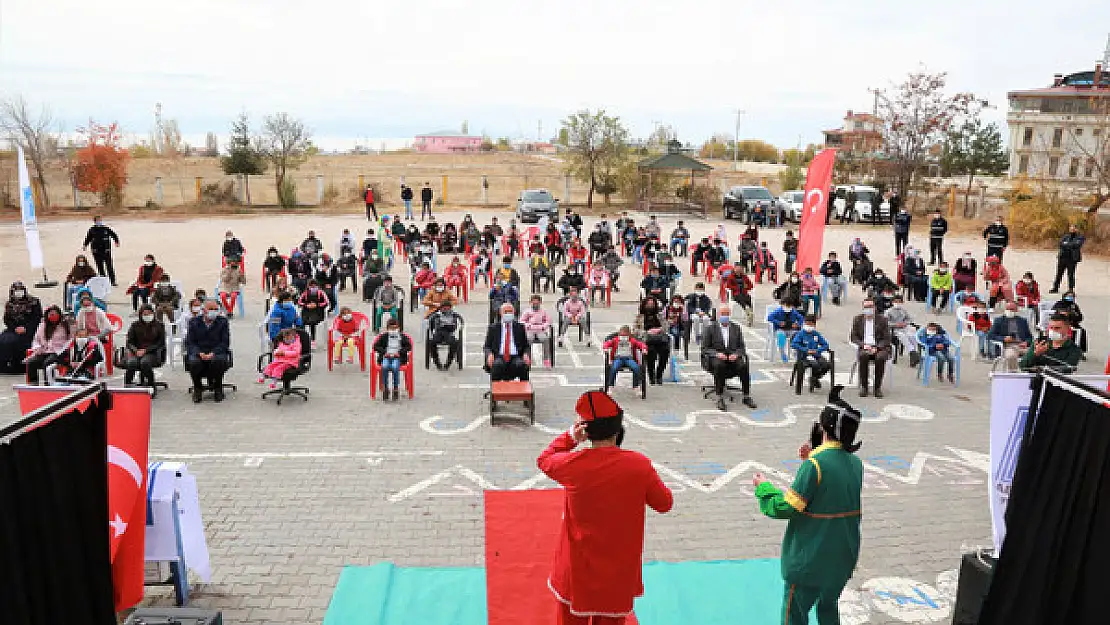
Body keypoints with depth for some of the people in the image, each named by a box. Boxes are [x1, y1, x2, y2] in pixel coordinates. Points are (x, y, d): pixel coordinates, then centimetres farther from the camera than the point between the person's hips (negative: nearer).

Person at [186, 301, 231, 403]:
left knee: (219, 360, -35)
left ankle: (217, 388, -8)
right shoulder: (194, 322, 8)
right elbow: (189, 343, 2)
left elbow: (225, 343, -2)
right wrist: (199, 353, -18)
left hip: (216, 353, -1)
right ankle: (197, 388, -4)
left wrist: (213, 353, -18)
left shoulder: (223, 322, 6)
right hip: (198, 353, 1)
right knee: (193, 362, -32)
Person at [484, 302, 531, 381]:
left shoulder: (520, 327, 18)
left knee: (522, 365, -34)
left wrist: (526, 354, -6)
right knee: (496, 365, -35)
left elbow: (526, 345, 17)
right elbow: (486, 346, 14)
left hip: (515, 357, 0)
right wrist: (489, 354, -9)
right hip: (499, 357, 0)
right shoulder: (493, 327, 17)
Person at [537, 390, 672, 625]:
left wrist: (570, 438, 0)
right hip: (619, 570, 0)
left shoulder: (572, 464, -18)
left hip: (577, 568, 0)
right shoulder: (639, 465, -18)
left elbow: (543, 460, 4)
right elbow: (665, 503, -3)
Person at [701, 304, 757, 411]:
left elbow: (742, 347, 11)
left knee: (744, 365, -29)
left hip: (733, 358, 2)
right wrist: (716, 354, -18)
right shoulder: (710, 329, 6)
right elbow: (704, 349, 1)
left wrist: (736, 354, -12)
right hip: (716, 359, -2)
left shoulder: (736, 328, 14)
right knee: (719, 365, -36)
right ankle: (720, 399, -32)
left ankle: (747, 397, -18)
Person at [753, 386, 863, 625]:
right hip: (843, 557, 7)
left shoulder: (815, 464, -24)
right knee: (828, 606, 26)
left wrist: (763, 487, -6)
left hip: (811, 558, -7)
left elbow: (786, 508, -22)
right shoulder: (855, 463, -2)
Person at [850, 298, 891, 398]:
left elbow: (887, 339, 1)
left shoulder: (882, 320, 5)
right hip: (863, 348, 1)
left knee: (880, 357, -33)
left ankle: (878, 387, -21)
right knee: (863, 356, -33)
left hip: (879, 348, -1)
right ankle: (863, 387, -23)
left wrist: (876, 347, -16)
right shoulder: (857, 319, 9)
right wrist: (863, 345, -11)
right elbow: (853, 337, 7)